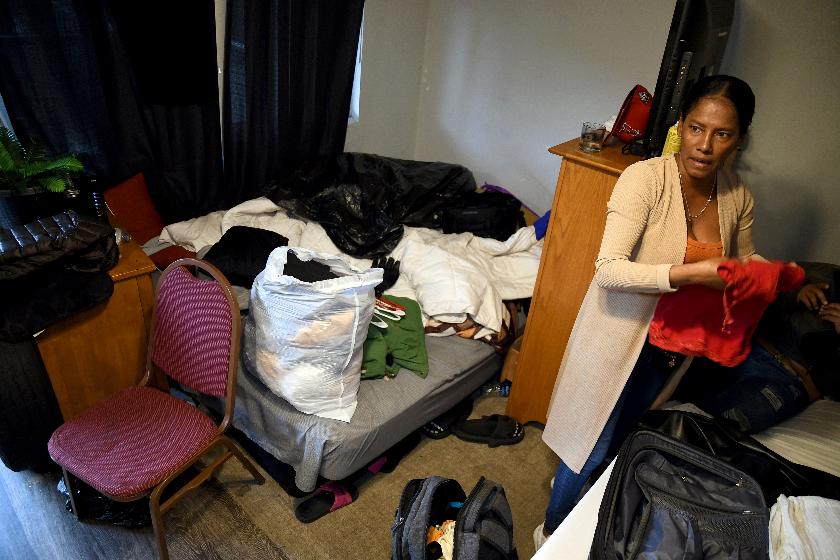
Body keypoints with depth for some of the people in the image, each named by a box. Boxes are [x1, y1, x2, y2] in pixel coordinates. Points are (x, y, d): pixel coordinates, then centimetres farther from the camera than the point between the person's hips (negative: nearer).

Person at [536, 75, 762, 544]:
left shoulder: (739, 197, -4)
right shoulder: (646, 178, -23)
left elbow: (743, 260, 15)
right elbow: (608, 269, -30)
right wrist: (691, 273, -38)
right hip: (623, 330, -6)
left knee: (624, 435, 25)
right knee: (593, 444, 9)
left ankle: (572, 483, 56)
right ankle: (553, 532, 37)